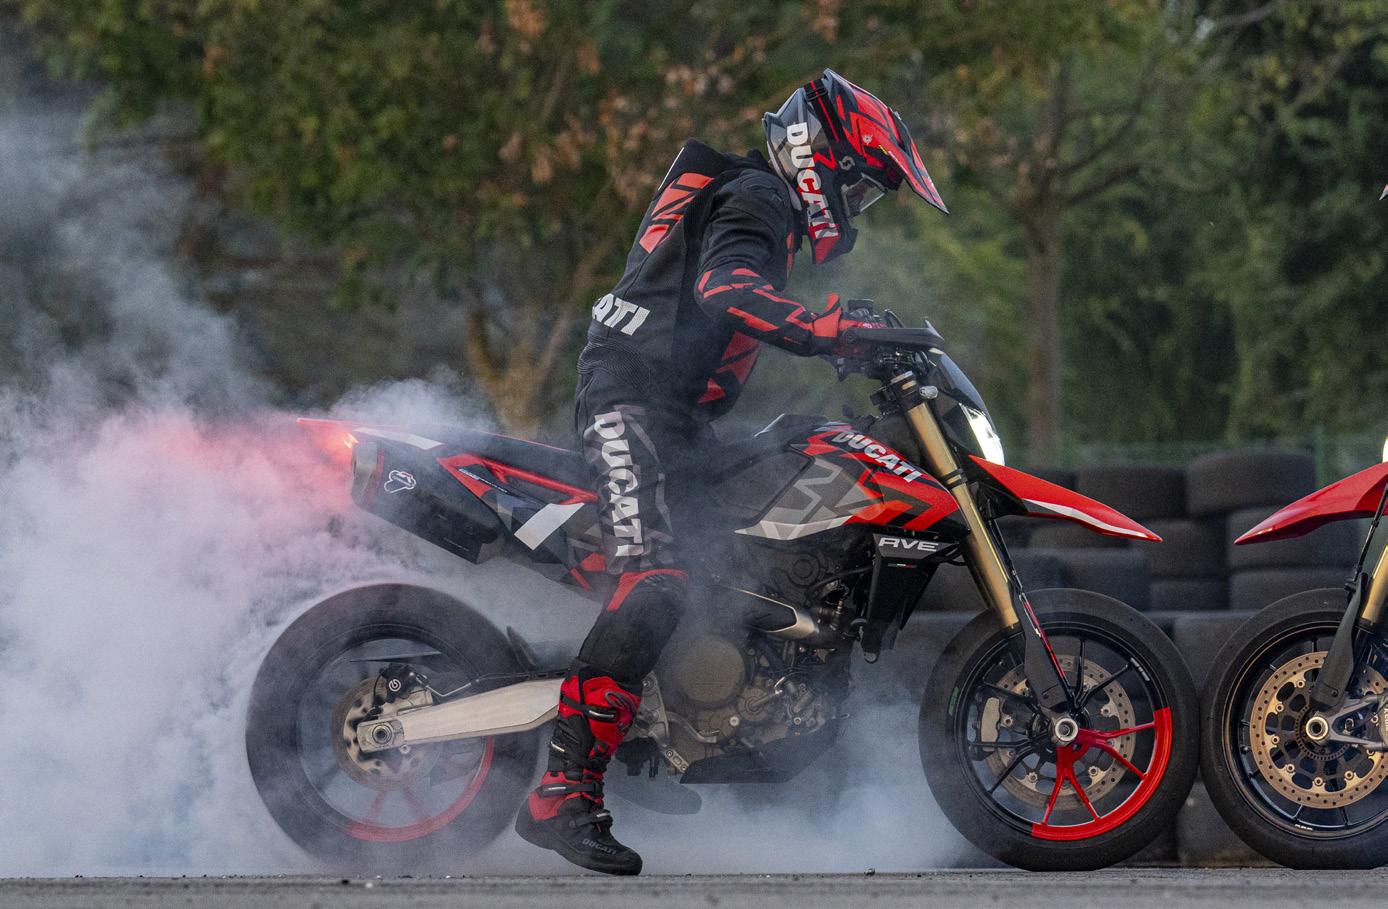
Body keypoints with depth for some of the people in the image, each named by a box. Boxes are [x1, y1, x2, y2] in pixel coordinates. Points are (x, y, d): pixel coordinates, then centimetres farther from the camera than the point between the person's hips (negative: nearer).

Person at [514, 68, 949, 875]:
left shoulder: (765, 205, 26)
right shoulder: (756, 197, -6)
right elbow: (728, 290, -26)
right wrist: (828, 332, -38)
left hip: (675, 416, 11)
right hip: (633, 403, -11)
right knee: (654, 589, -26)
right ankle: (563, 793, -35)